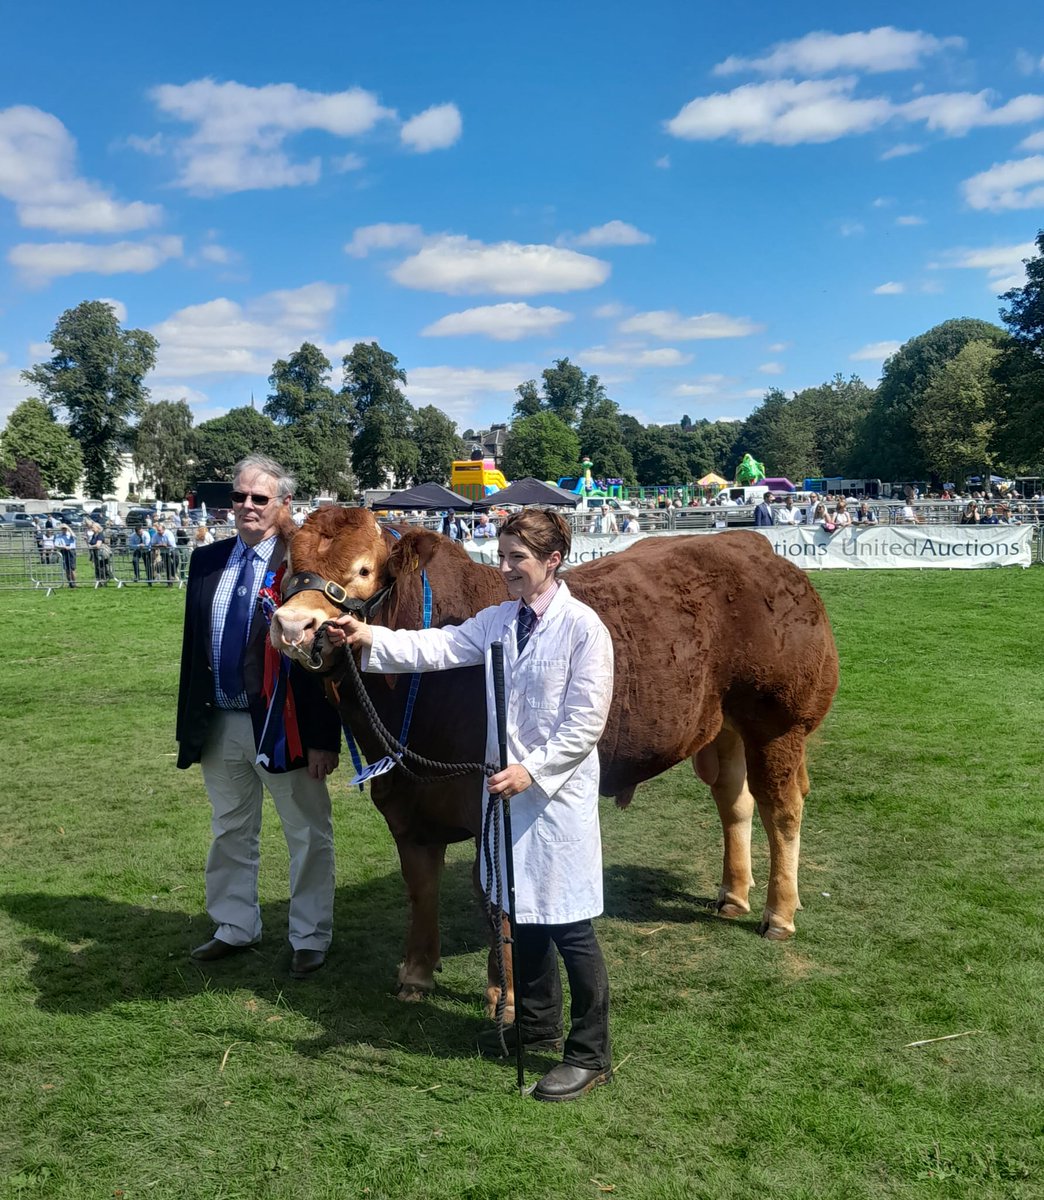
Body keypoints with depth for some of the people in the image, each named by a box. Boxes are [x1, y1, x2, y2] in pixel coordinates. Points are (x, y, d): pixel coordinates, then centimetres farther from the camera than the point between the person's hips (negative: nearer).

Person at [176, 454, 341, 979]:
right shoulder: (207, 561, 6)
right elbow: (193, 644, 12)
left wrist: (324, 737, -16)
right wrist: (188, 720, 10)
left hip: (282, 724, -6)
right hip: (218, 722, 6)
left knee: (308, 836, 8)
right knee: (230, 832, 20)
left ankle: (310, 938, 25)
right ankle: (235, 928, 38)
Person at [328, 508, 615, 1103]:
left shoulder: (583, 627, -13)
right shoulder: (497, 621, 7)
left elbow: (586, 723, -15)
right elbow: (436, 647, -5)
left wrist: (533, 770, -22)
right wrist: (368, 637, -17)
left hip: (559, 793, -7)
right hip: (510, 788, 7)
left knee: (569, 927, -1)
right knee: (523, 914, 20)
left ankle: (591, 1055, 15)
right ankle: (538, 1023, 40)